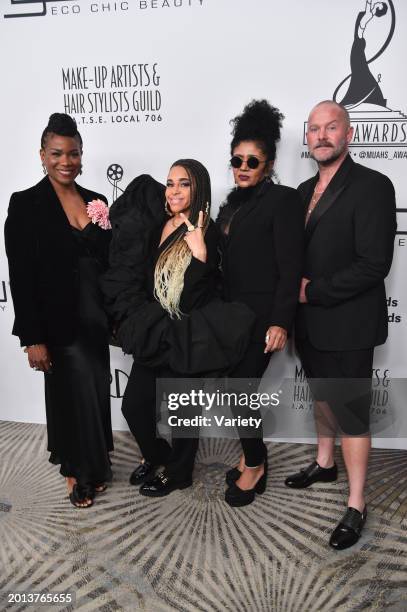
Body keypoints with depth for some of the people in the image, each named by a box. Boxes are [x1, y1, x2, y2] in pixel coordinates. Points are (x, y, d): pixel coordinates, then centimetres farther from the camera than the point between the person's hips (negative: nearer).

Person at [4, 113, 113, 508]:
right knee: (75, 395, 7)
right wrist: (33, 338, -15)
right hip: (60, 323, -5)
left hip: (96, 319, 5)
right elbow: (21, 276, -12)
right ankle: (76, 472, 30)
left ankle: (92, 465, 36)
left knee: (96, 394, 14)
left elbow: (108, 261, 11)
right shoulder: (26, 204, -9)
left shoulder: (96, 201, 7)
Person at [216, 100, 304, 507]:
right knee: (238, 386, 12)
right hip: (231, 313, 7)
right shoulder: (232, 204, 13)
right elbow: (225, 262, 14)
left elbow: (290, 267, -15)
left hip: (261, 316, -7)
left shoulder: (282, 200, -9)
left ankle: (254, 467, 18)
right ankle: (254, 456, 31)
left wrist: (280, 322, -20)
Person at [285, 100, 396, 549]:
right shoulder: (305, 191, 9)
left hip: (346, 325, -7)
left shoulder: (372, 187, -14)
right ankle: (324, 464, 44)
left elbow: (374, 264, -22)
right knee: (322, 396, 23)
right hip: (310, 322, 7)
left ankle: (356, 506, 17)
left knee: (351, 412, 2)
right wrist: (296, 290, -6)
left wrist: (312, 292, -18)